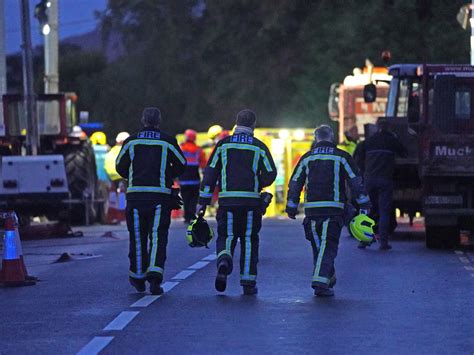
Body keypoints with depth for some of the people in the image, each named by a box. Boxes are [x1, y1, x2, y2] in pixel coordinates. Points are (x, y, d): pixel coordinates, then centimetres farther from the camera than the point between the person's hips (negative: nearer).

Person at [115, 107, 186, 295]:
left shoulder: (131, 141, 4)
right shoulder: (168, 142, 0)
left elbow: (120, 167, 11)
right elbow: (181, 166, 7)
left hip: (135, 195, 1)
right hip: (161, 195, -1)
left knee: (138, 237, 12)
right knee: (158, 237, 0)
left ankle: (138, 277, 21)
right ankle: (155, 275, -16)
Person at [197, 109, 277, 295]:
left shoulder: (223, 144, 5)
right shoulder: (259, 147, 2)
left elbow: (210, 172, 2)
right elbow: (270, 174, -1)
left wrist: (203, 201, 4)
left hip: (227, 200, 0)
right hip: (251, 201, 0)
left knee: (226, 237, 8)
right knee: (249, 241, 9)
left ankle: (224, 261, -24)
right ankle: (248, 282, 8)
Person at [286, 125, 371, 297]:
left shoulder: (306, 158, 11)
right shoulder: (342, 157, 2)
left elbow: (294, 184, 12)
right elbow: (356, 182, 2)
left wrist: (291, 207, 20)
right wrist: (364, 205, 8)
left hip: (311, 210, 3)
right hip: (334, 210, -3)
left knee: (318, 246, 18)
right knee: (328, 247, -4)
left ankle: (328, 278, 28)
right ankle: (321, 282, -17)